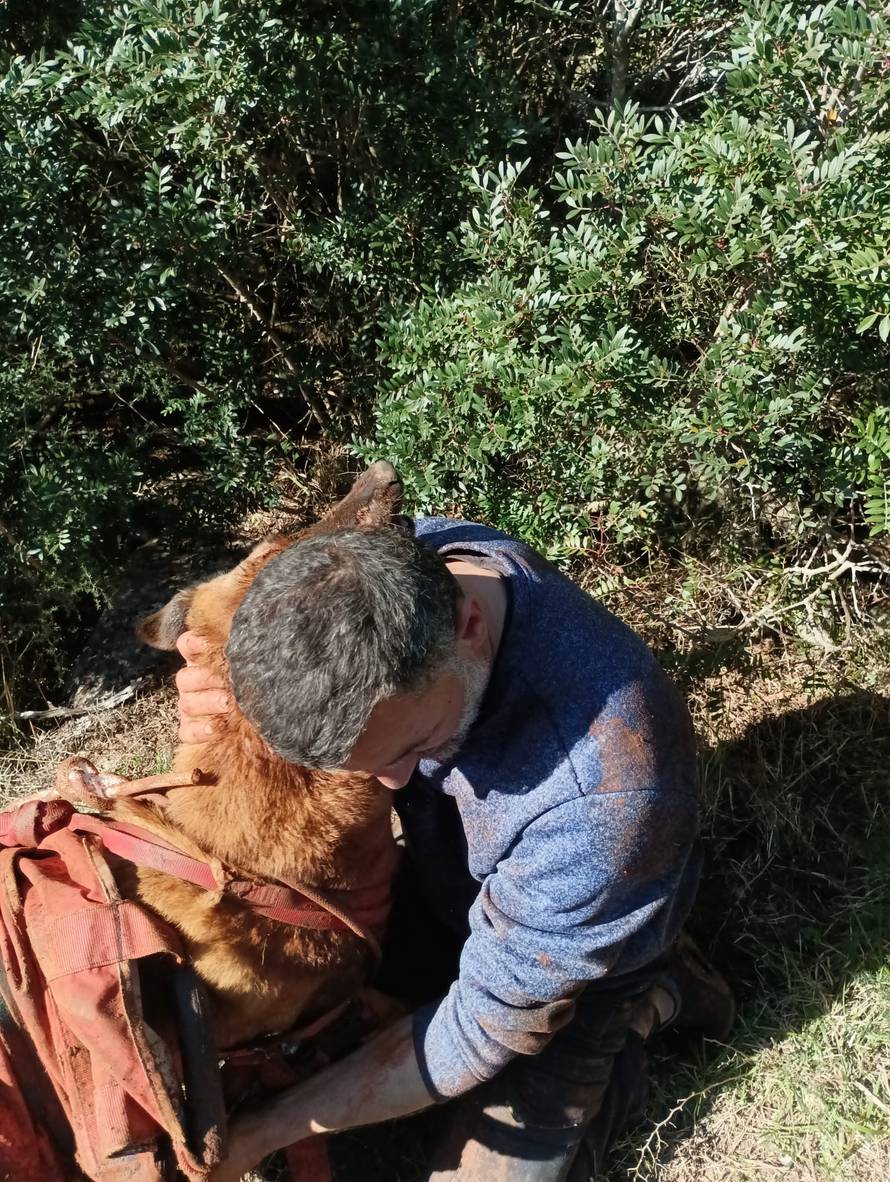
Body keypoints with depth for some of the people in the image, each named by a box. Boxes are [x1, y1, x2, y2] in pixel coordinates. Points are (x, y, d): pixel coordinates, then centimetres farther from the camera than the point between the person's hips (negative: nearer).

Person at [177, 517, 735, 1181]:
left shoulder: (604, 791, -45)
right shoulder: (396, 568, -27)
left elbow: (489, 1023, -28)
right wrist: (226, 706, -29)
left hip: (570, 967, -5)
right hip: (446, 881, 5)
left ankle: (638, 1009, 12)